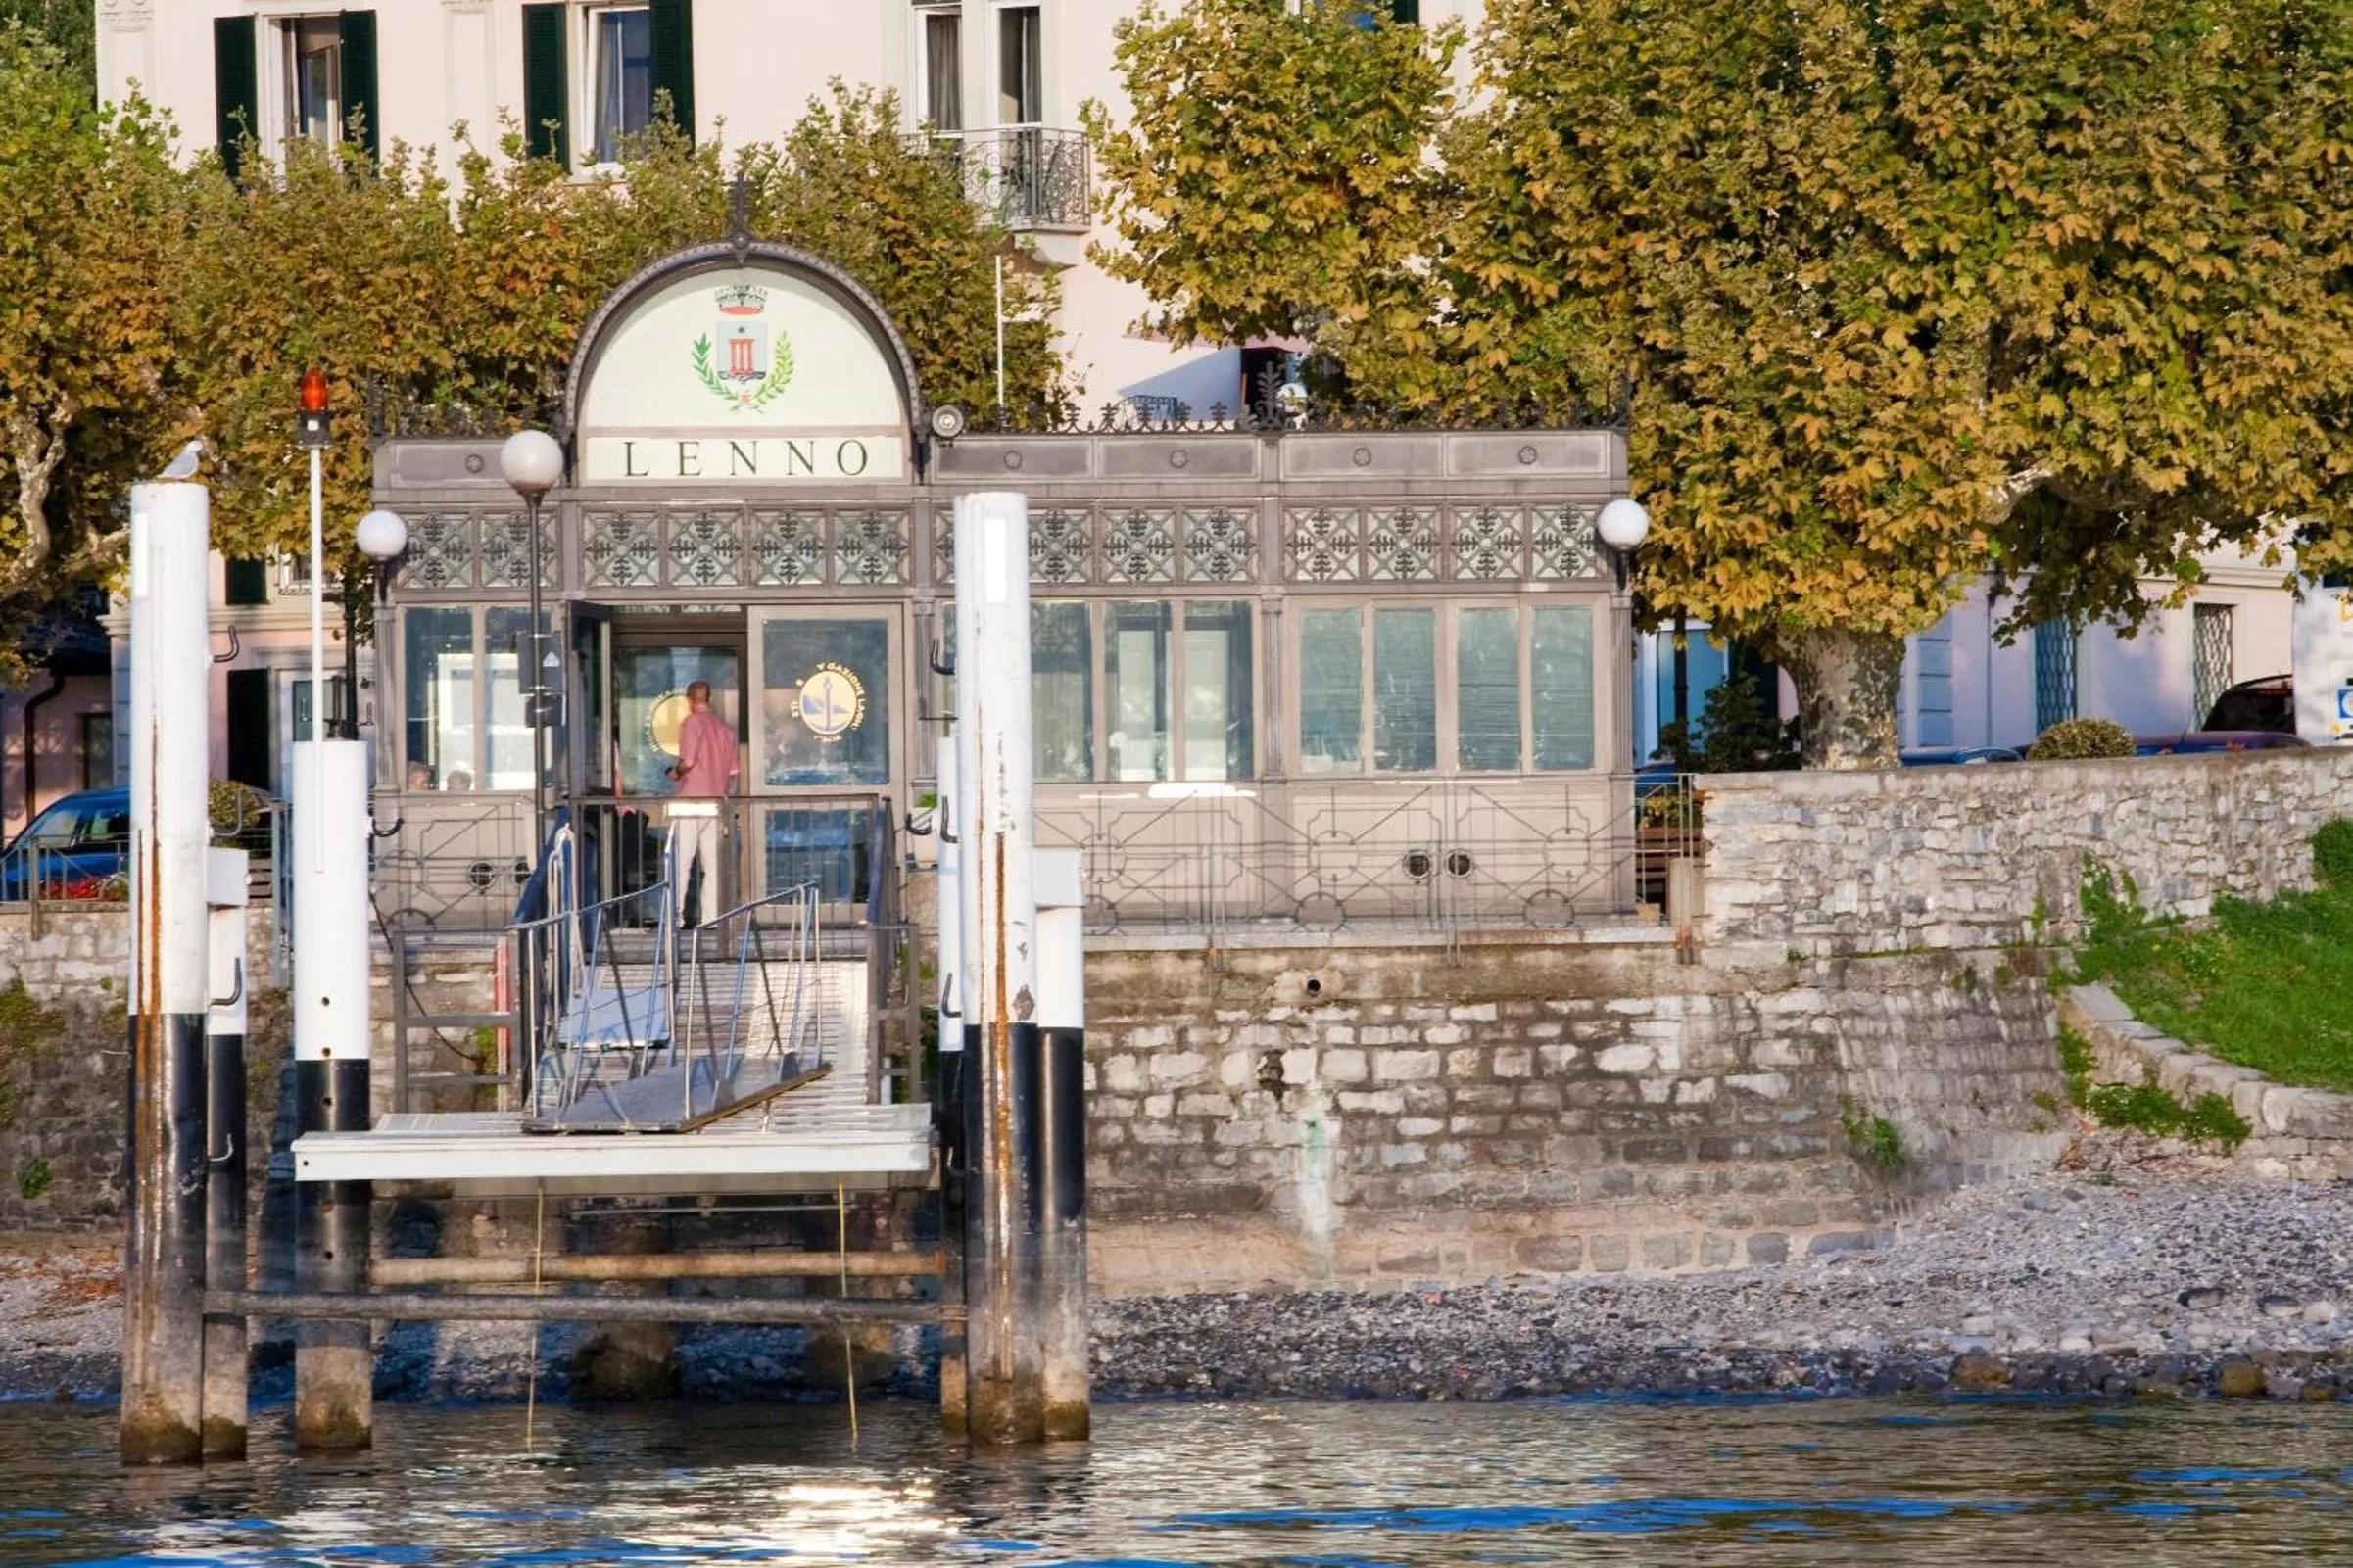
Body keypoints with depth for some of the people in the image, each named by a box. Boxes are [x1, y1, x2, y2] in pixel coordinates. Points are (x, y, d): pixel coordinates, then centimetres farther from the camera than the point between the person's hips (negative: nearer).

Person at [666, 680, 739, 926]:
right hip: (715, 802, 6)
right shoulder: (724, 727, 11)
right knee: (713, 863, 5)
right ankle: (711, 914, 2)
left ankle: (675, 914, -9)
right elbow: (734, 770, 9)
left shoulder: (692, 722, -7)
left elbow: (688, 761, -16)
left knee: (680, 862, -4)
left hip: (690, 799, -6)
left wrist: (675, 773, 4)